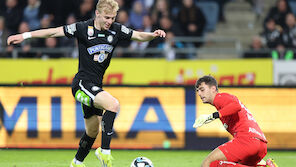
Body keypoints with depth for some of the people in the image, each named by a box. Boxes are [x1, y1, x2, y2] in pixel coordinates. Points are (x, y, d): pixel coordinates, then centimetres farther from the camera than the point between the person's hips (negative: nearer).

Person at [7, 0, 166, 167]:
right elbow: (54, 32, -7)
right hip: (82, 83, -7)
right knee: (113, 104, -29)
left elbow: (139, 35, 8)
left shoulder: (116, 30, 1)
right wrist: (25, 35, -8)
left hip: (95, 86, 7)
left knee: (93, 131, 15)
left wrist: (153, 35, -13)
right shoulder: (83, 28, -11)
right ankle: (105, 151, -23)